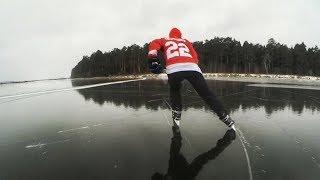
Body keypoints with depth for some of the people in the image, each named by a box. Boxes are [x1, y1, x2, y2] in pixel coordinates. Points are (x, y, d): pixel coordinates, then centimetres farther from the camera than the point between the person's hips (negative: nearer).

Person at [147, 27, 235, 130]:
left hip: (173, 69, -1)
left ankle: (176, 118, 23)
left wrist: (152, 58, -3)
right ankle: (229, 122, 10)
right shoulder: (186, 42, 37)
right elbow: (195, 57, 25)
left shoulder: (164, 40, 33)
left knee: (174, 91, 29)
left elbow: (154, 44, 10)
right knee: (208, 95, 10)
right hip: (193, 68, 1)